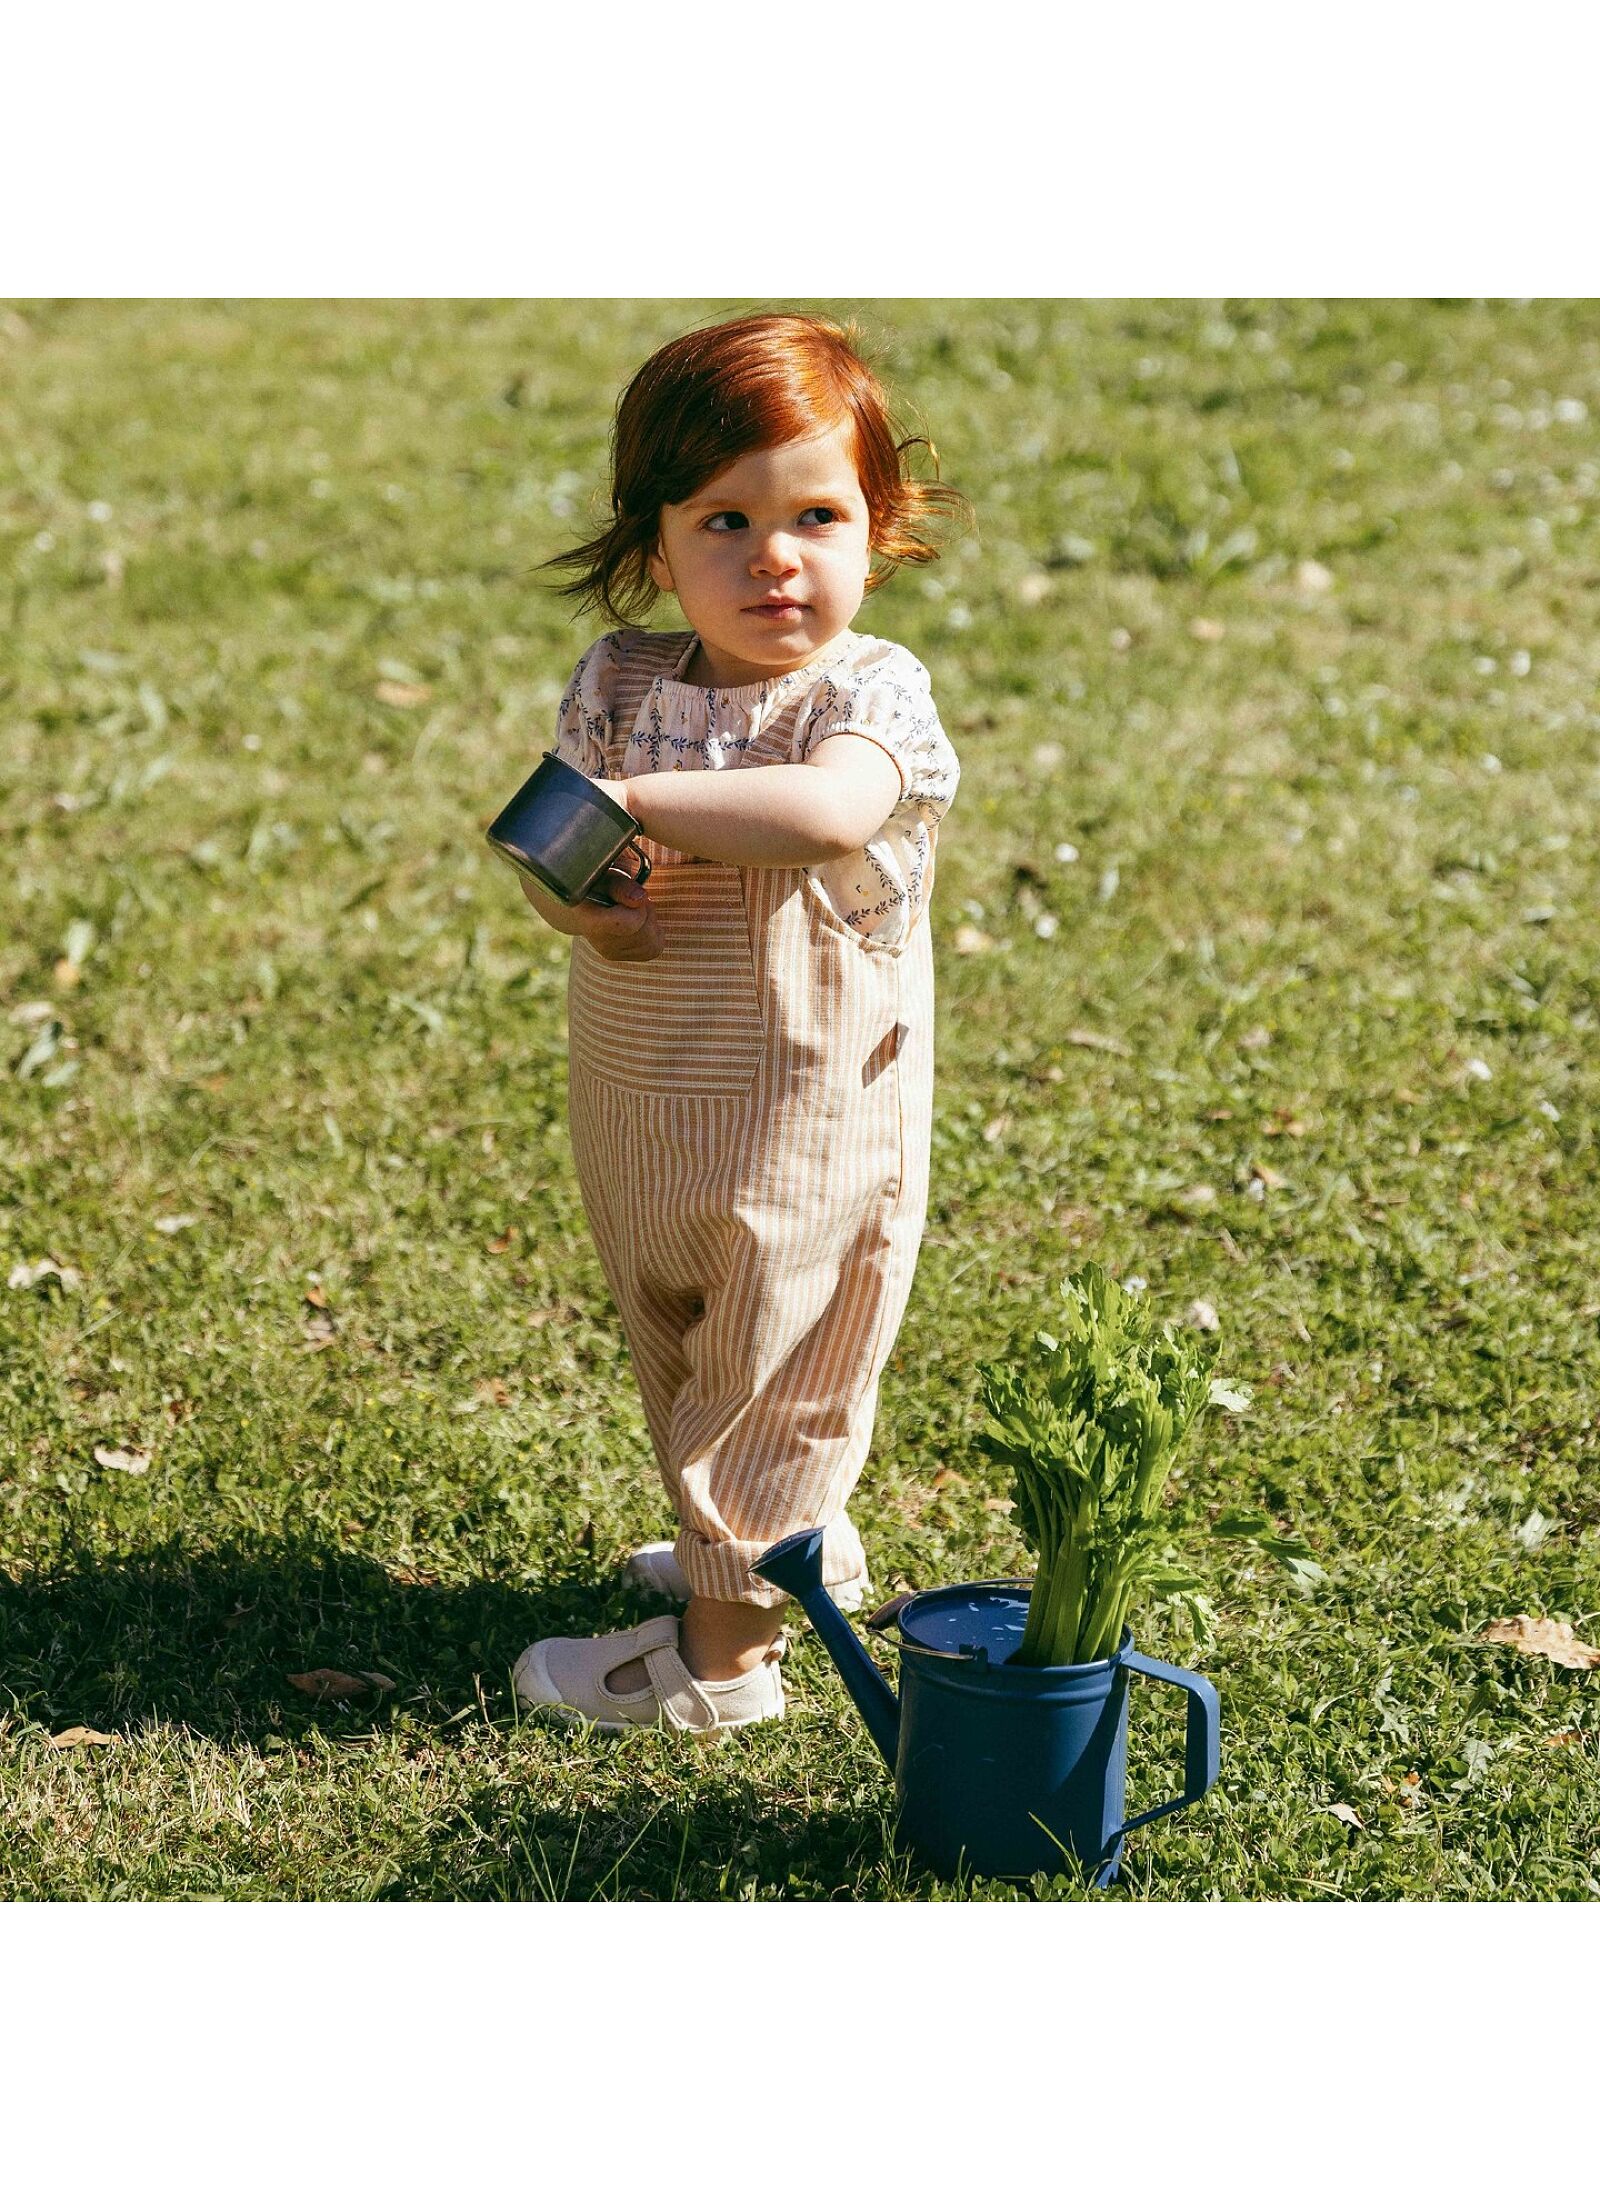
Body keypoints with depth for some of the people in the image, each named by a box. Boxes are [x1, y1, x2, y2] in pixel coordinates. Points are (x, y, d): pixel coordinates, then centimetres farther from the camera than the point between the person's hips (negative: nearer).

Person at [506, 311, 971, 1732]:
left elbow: (829, 812, -38)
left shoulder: (871, 693, -17)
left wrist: (635, 799, -33)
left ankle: (725, 1651, 22)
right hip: (639, 1112, 7)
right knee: (680, 1350, 25)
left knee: (770, 1374, 7)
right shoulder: (621, 684, 0)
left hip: (804, 1121, -7)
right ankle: (801, 1544, 47)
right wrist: (576, 901, -28)